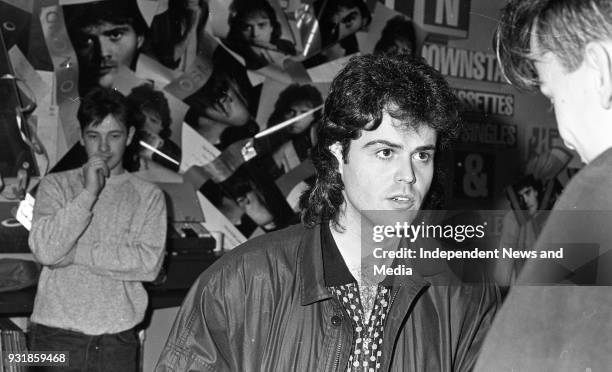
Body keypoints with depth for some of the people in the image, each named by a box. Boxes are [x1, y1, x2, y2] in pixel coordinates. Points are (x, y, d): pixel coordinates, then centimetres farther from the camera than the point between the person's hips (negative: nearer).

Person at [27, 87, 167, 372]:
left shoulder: (149, 196, 5)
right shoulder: (56, 185, 6)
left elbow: (149, 263, -7)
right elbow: (44, 250, -8)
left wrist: (75, 253, -7)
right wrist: (88, 193, -11)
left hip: (117, 340, 0)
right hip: (56, 336, 0)